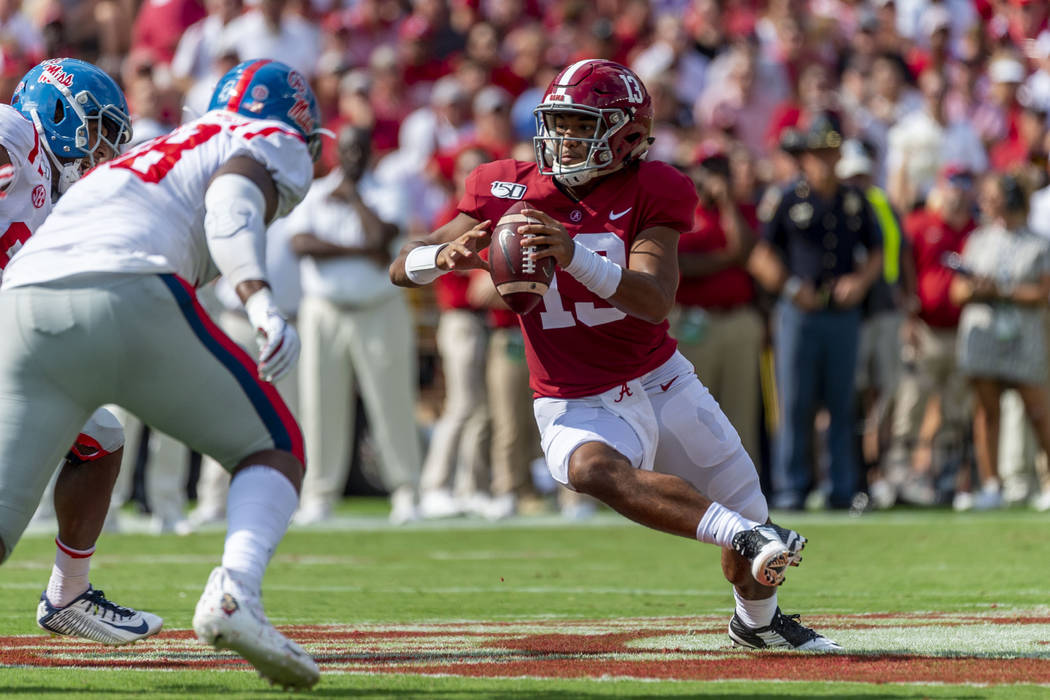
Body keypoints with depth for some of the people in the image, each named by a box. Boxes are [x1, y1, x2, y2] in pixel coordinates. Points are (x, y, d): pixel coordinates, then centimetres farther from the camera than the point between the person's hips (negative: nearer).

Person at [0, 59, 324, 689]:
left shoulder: (163, 150, 39)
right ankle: (234, 591, -14)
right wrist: (263, 304, -18)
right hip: (127, 297, -5)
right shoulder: (275, 145, 19)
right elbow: (232, 200, -3)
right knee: (276, 448, 13)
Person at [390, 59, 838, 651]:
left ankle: (758, 618, 43)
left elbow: (656, 301, -26)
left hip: (662, 380, 2)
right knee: (592, 468, -38)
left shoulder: (649, 192, -9)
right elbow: (402, 268, -3)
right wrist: (443, 255, -28)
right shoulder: (508, 191, -4)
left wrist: (575, 256, -41)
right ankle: (747, 536, -46)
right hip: (578, 405, -2)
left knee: (747, 511, 11)